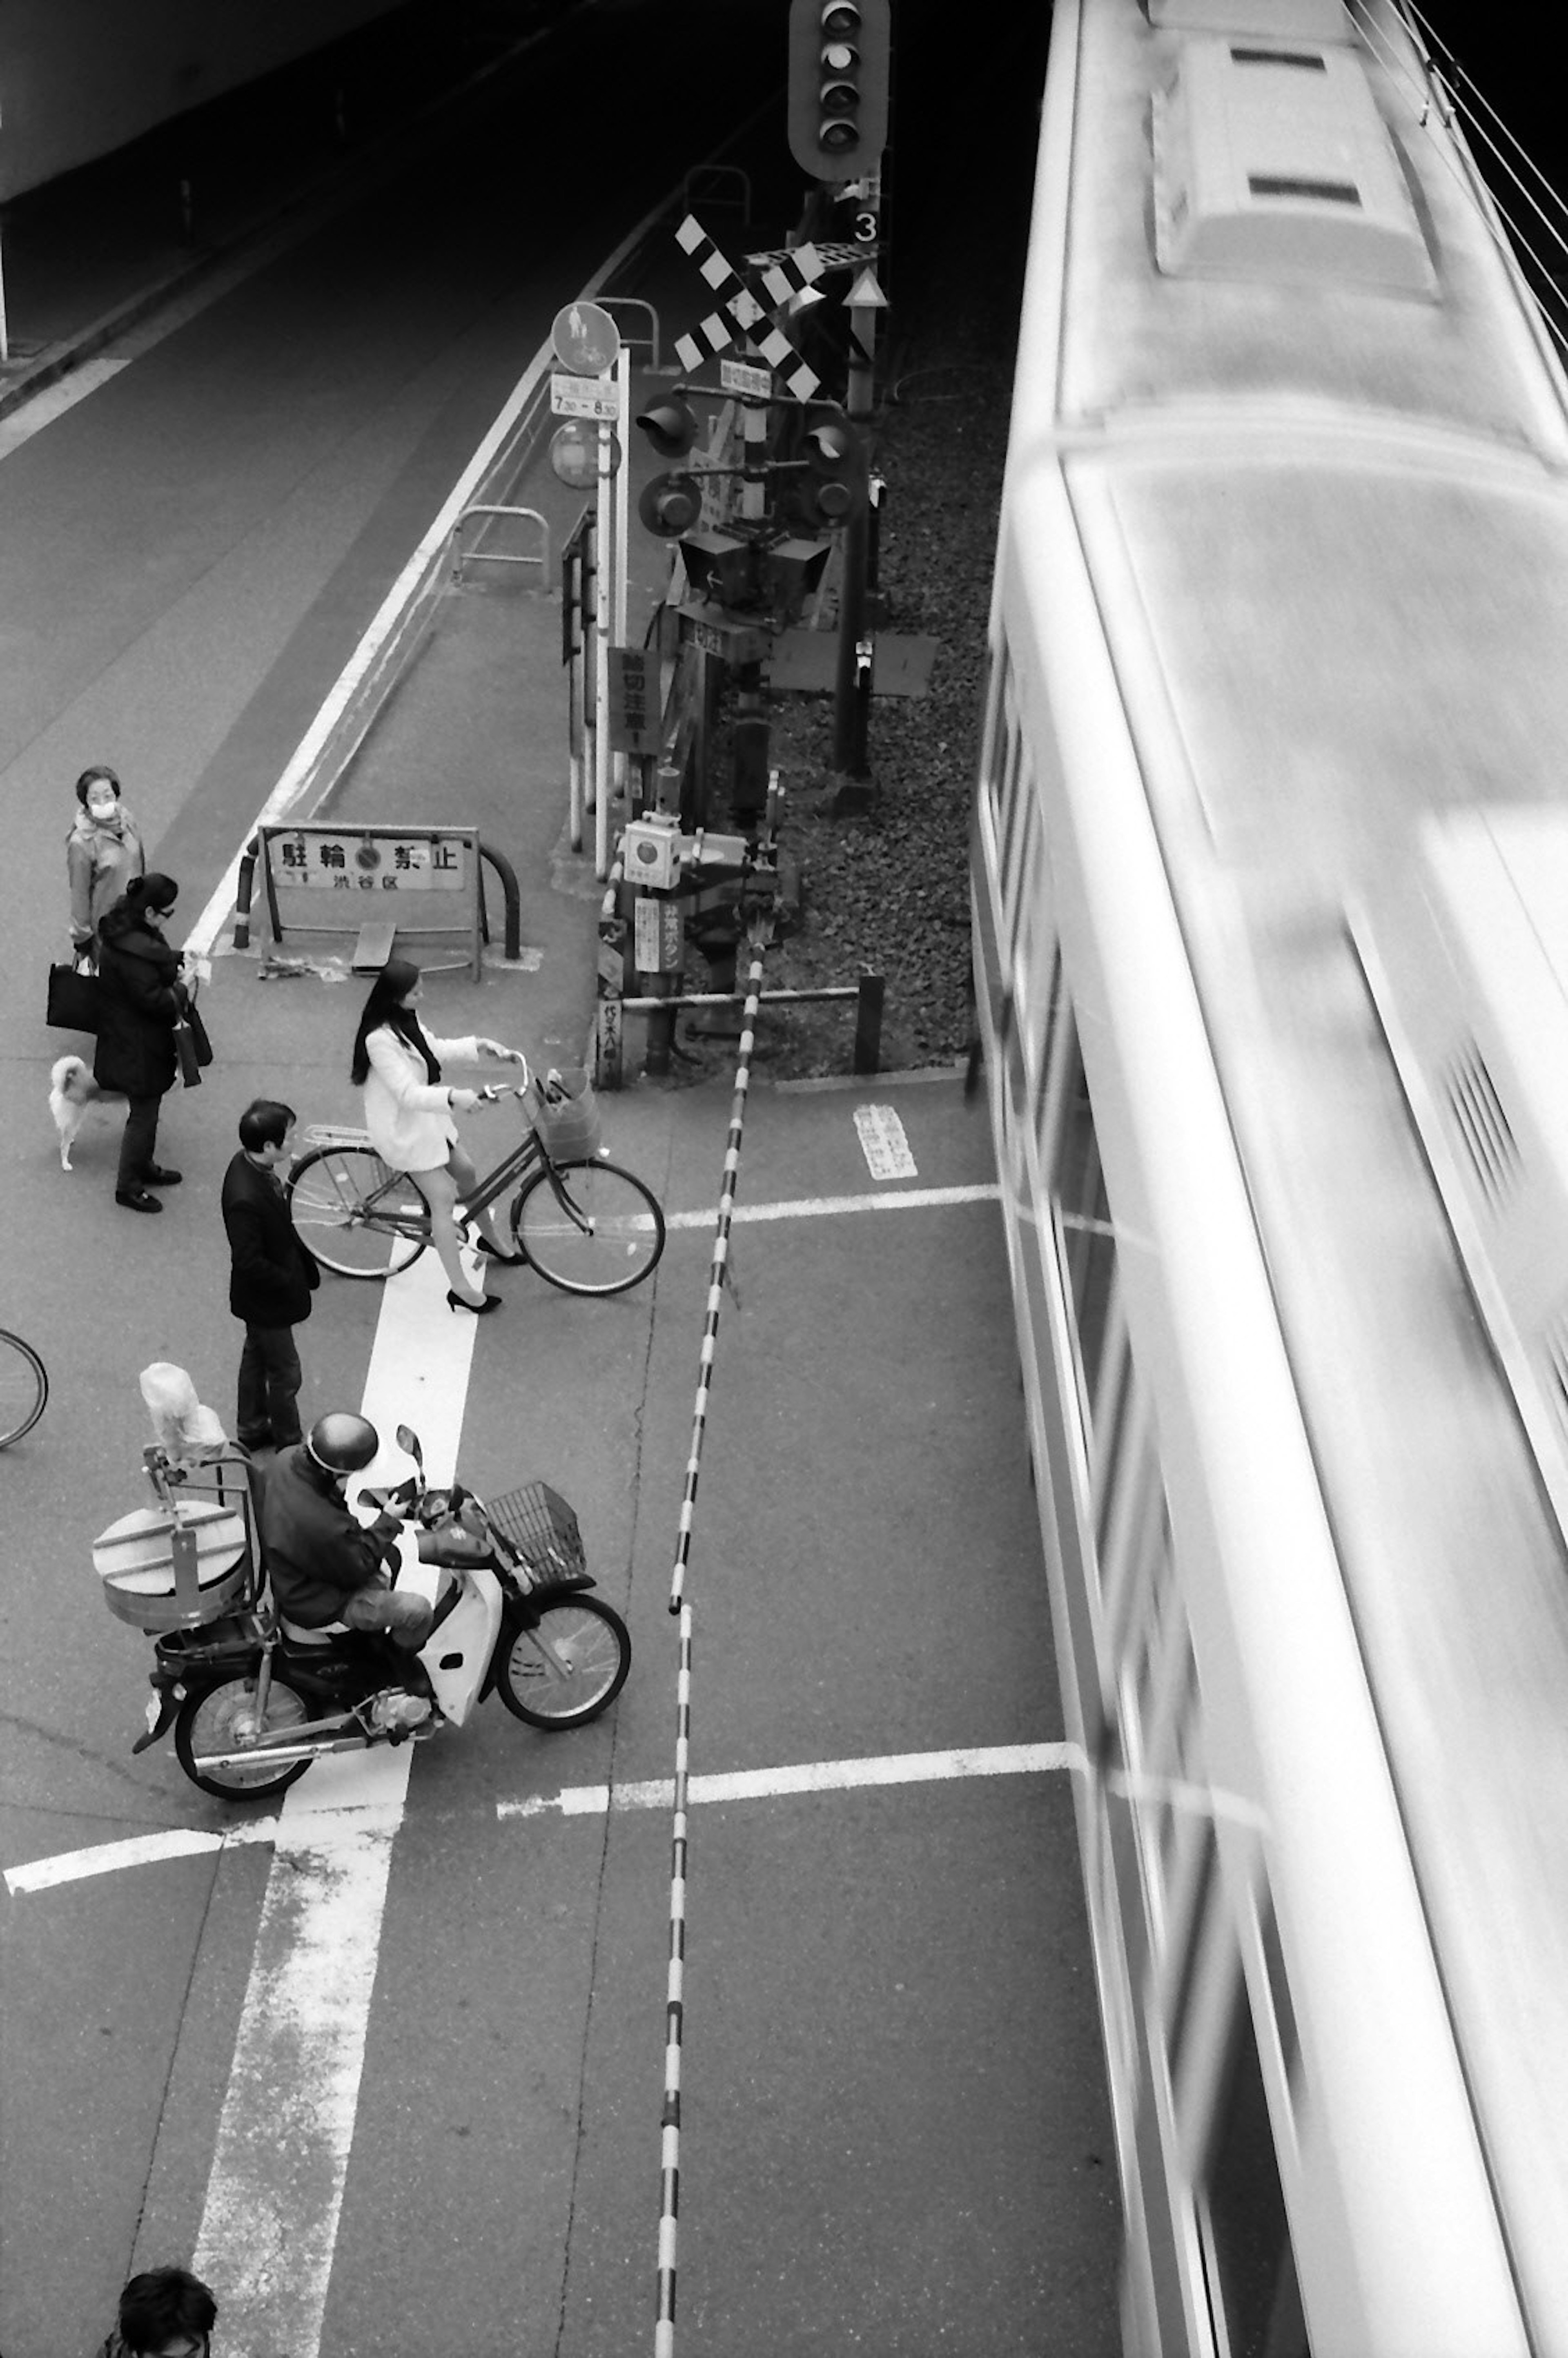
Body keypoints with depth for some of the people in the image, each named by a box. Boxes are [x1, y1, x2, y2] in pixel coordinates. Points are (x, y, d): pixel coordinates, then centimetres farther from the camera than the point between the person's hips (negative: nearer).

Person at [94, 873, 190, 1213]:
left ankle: (143, 1168, 42)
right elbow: (153, 999, -28)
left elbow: (156, 961, 15)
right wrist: (182, 991, -12)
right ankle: (128, 1186, 18)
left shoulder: (124, 927, 0)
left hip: (134, 1039, 10)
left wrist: (176, 961, -1)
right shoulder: (132, 950, -32)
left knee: (147, 1109, 25)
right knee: (144, 1114, 4)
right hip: (138, 1047, -10)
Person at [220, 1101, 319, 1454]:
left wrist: (303, 1264, 5)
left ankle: (251, 1429, 46)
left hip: (261, 1294, 9)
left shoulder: (249, 1164, -9)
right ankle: (290, 1444, 30)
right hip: (267, 1298, -9)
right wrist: (292, 1283, -19)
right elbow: (249, 1262, -31)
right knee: (285, 1373, 10)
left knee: (257, 1355, 27)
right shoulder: (246, 1199, -38)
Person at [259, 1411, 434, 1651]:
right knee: (419, 1612, -10)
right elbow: (356, 1570, -22)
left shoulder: (287, 1460, -19)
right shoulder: (320, 1526, -44)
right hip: (318, 1606, -9)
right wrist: (389, 1522, -15)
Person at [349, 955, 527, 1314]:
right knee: (443, 1201, -6)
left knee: (465, 1172, 22)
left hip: (424, 1118, 10)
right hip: (402, 1128, -9)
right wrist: (453, 1098, -50)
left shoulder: (405, 1020, 0)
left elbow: (436, 1049, 13)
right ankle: (461, 1289, 0)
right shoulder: (380, 1039, -30)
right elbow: (408, 1093, -35)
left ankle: (491, 1240, 46)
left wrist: (484, 1047, 3)